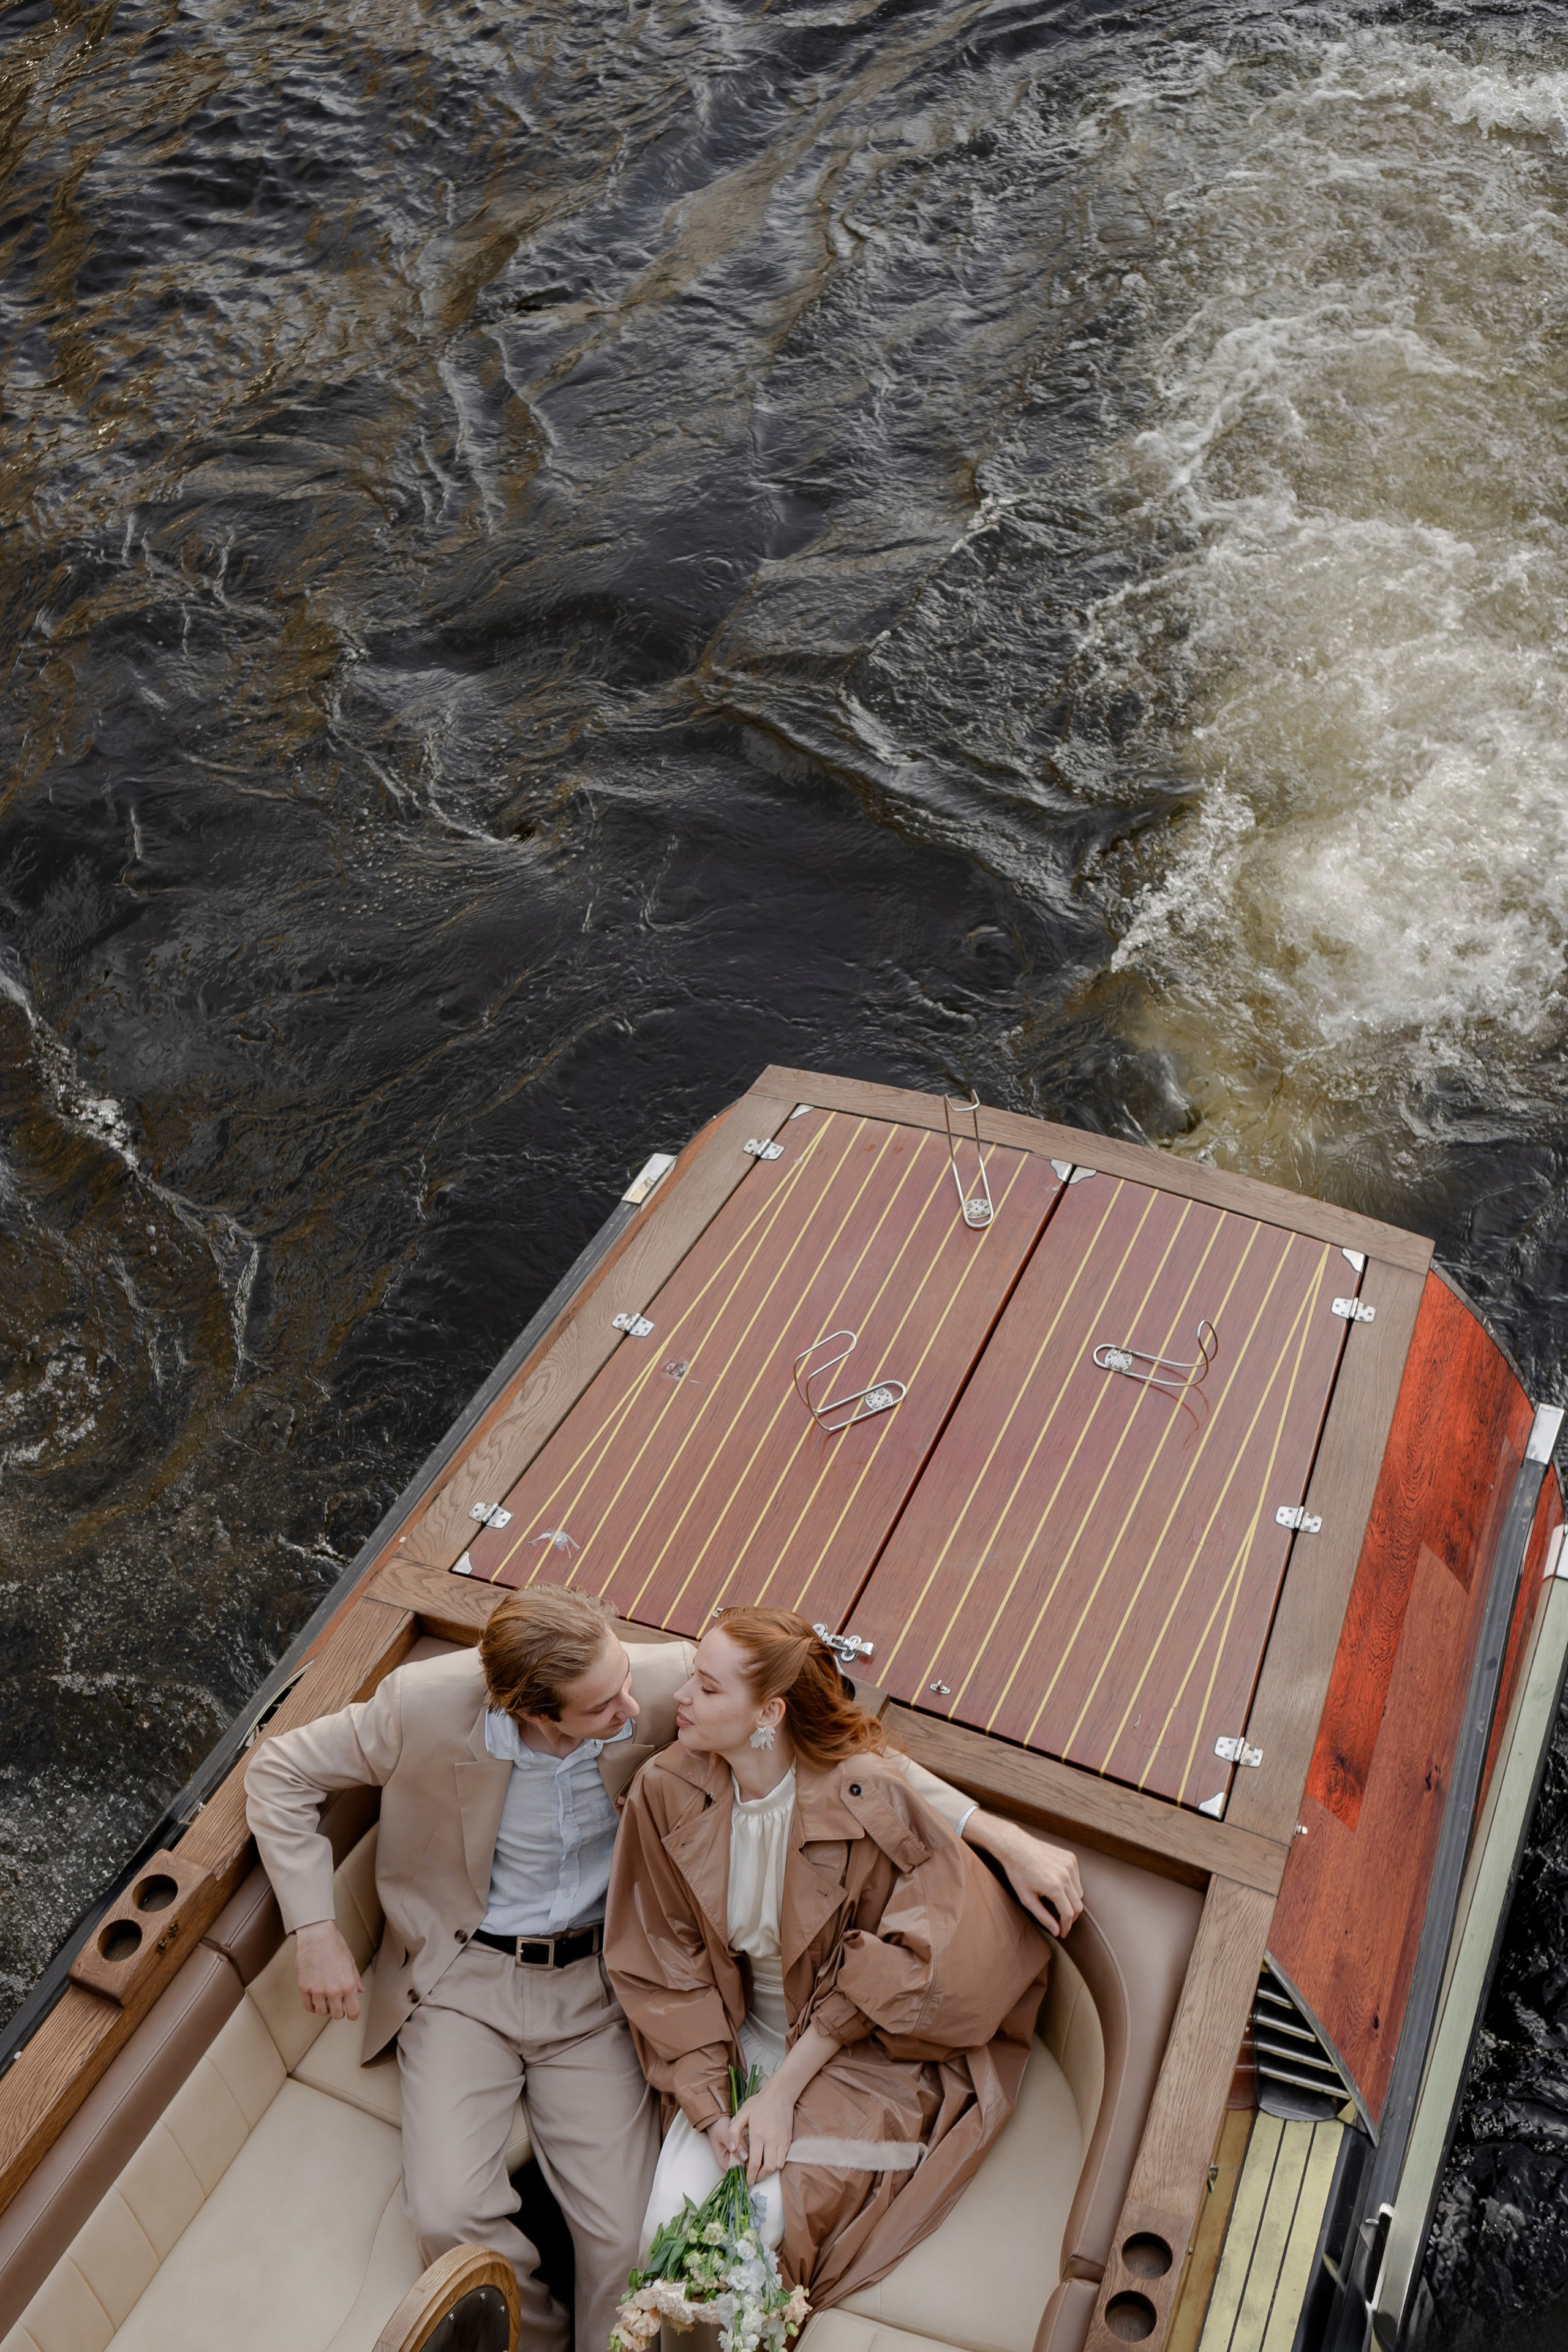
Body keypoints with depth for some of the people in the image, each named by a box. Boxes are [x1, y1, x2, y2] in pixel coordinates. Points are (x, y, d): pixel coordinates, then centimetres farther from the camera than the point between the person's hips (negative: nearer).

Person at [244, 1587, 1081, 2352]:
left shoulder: (663, 1683, -22)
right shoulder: (424, 1706, -23)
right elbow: (278, 1773, -6)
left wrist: (1001, 1836, -20)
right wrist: (317, 1934, -10)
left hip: (594, 1982, 1)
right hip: (461, 1979, 0)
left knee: (623, 2231, -13)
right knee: (449, 2212, -16)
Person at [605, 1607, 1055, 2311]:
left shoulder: (871, 1798, -24)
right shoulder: (665, 1792, -13)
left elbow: (877, 1977, -13)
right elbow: (658, 1965, -4)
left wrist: (781, 2094, -15)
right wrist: (711, 2106, -12)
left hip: (860, 2051, -3)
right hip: (738, 2042, 4)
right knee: (667, 2227, -15)